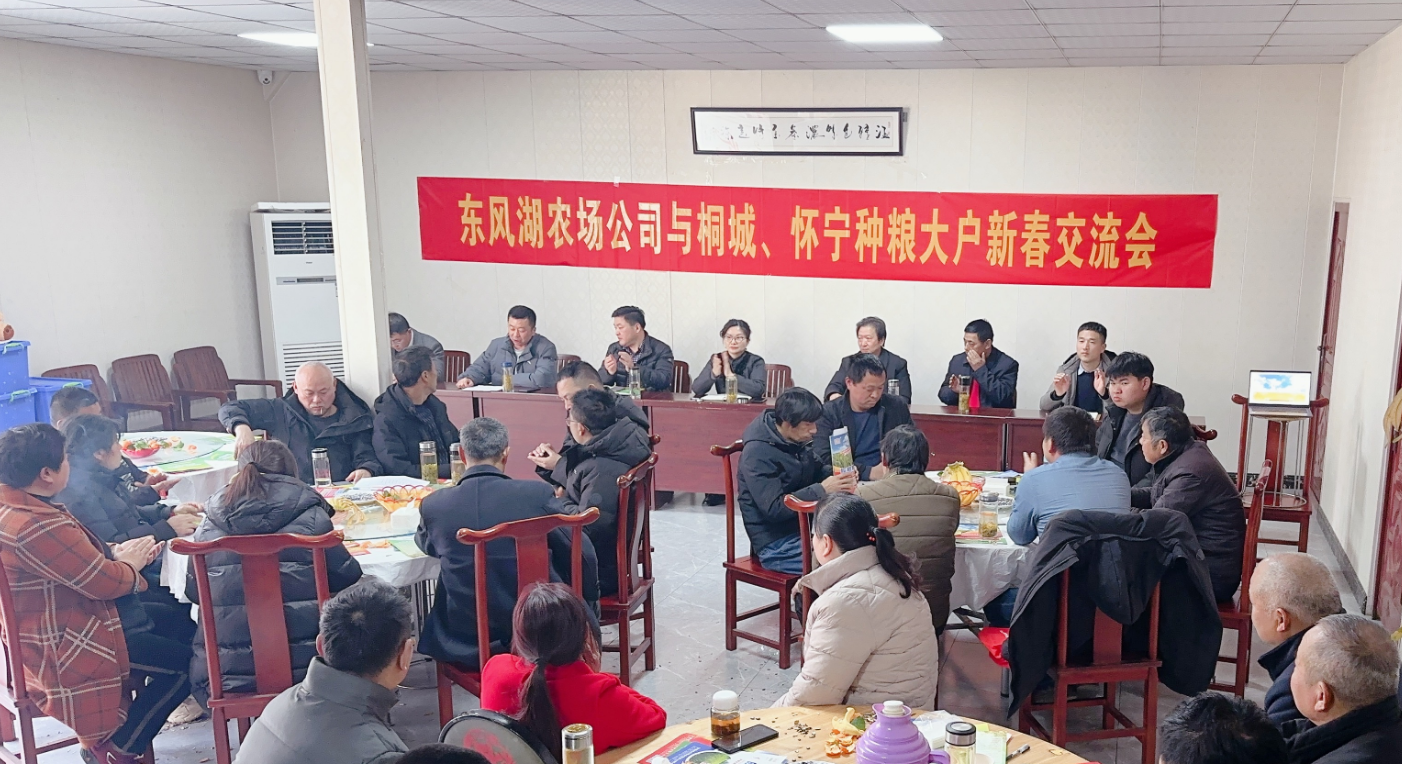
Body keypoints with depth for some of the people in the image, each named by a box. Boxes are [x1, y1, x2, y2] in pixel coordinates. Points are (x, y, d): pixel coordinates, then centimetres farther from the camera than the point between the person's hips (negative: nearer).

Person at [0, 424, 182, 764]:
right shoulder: (35, 526, -32)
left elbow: (76, 555, 14)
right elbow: (105, 582, -26)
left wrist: (117, 551, -1)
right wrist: (131, 562, -5)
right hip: (58, 651, -11)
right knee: (183, 662, -6)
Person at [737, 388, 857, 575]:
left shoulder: (798, 441, 4)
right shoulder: (757, 454, -19)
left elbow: (816, 472, 18)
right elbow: (774, 508, -24)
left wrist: (838, 477, -5)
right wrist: (822, 490, -25)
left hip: (805, 529, 8)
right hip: (776, 544, -8)